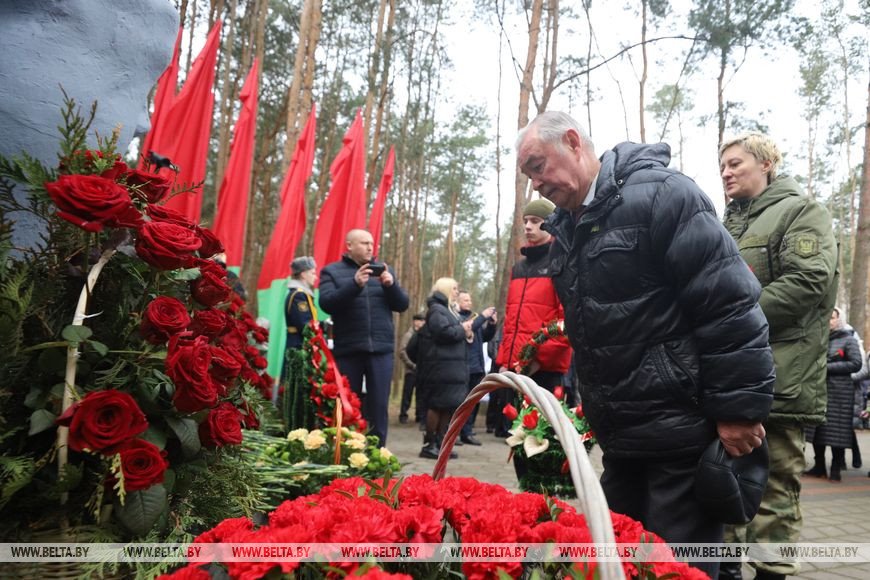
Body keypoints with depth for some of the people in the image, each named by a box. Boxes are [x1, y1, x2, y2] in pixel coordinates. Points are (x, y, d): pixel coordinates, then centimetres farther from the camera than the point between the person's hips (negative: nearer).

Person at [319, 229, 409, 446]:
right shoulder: (332, 271, 5)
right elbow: (327, 303, -11)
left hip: (381, 348, 2)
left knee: (379, 405, 1)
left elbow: (402, 305, 9)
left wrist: (391, 285, -10)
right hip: (347, 349, -2)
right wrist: (355, 284, -22)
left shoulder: (384, 270, 14)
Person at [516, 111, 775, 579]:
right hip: (620, 436, 8)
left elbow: (728, 304, -18)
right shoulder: (566, 230, 11)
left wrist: (738, 408, -19)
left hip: (681, 434, -8)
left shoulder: (659, 194, -14)